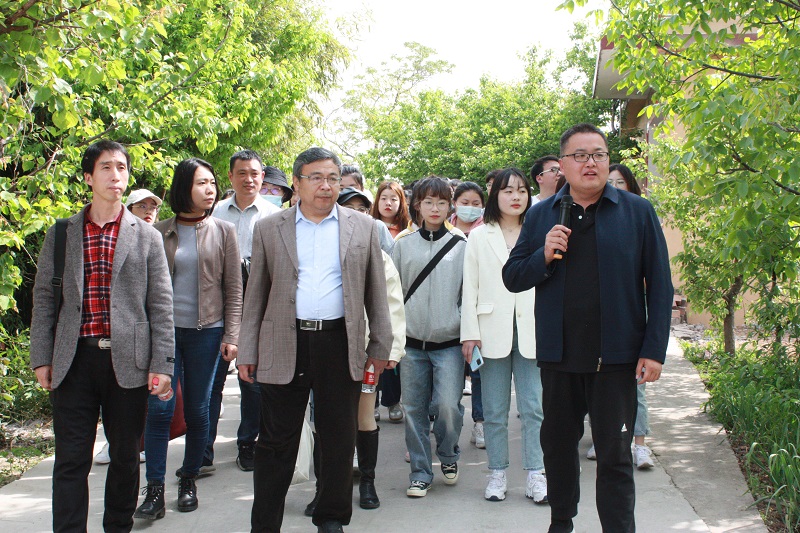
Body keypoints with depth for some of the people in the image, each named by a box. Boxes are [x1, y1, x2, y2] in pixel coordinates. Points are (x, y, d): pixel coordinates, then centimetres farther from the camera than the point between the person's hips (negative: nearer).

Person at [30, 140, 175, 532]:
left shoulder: (146, 237, 6)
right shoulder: (60, 235, 8)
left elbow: (161, 305, 3)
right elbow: (44, 299, 8)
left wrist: (162, 364, -4)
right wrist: (41, 358, 1)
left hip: (127, 362, 0)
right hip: (74, 362, 0)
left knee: (125, 455, 10)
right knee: (71, 460, 2)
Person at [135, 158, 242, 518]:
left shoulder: (223, 231, 4)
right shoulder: (160, 233, 6)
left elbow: (234, 289, 3)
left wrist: (231, 335, -3)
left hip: (206, 332, 0)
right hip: (165, 330, 0)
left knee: (197, 409, 6)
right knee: (159, 408, -5)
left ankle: (189, 480, 22)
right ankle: (155, 491, 2)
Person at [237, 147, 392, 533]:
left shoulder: (363, 227, 8)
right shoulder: (269, 229, 7)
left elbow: (376, 293, 9)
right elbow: (255, 295, 8)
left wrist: (380, 347, 5)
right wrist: (247, 352, 4)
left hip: (340, 346, 1)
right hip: (283, 348, 0)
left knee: (339, 439, 9)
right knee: (276, 441, 6)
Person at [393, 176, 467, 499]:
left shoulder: (461, 244, 2)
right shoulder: (404, 244, 6)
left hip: (449, 341, -2)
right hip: (412, 342, 2)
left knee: (448, 406, -11)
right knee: (414, 410, 5)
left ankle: (448, 456, 18)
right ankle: (420, 472, 20)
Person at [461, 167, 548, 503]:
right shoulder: (479, 237, 9)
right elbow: (469, 288, 5)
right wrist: (469, 332, -3)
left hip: (531, 331, 0)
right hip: (493, 333, 0)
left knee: (534, 408, -1)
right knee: (495, 410, 6)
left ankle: (536, 475, 7)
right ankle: (497, 473, 17)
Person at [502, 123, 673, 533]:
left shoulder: (638, 212, -1)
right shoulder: (541, 216, 6)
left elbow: (659, 285, -3)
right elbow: (512, 278, 4)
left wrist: (654, 349, -9)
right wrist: (544, 256, -15)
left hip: (615, 356, -3)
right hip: (558, 355, 3)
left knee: (615, 456, 3)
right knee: (557, 445, 16)